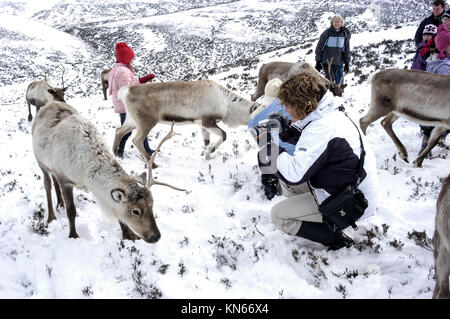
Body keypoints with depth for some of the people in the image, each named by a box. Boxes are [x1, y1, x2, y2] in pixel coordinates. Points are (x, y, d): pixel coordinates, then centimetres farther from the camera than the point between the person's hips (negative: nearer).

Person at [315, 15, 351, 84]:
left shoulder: (344, 34, 5)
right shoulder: (327, 33, -5)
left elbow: (346, 50, 12)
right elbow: (319, 47, -1)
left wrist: (347, 63, 10)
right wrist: (318, 62, -3)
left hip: (339, 62, 4)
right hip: (327, 61, -3)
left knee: (340, 81, 3)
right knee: (330, 79, -10)